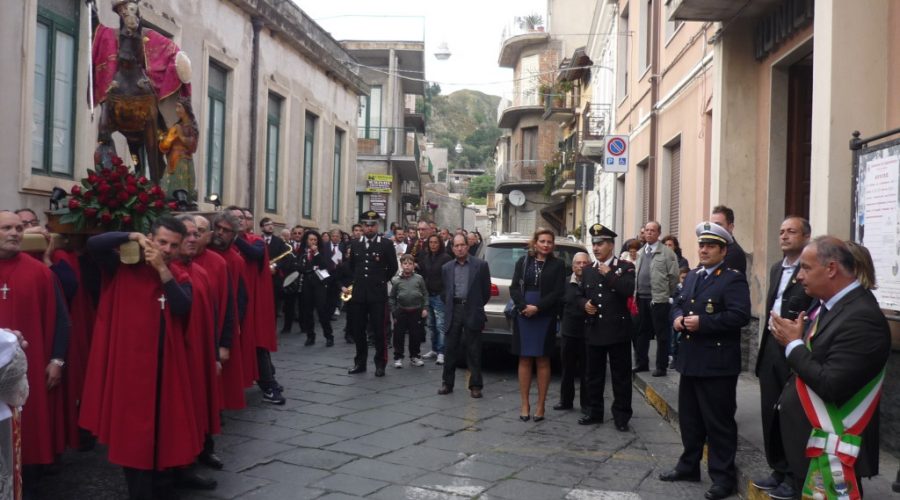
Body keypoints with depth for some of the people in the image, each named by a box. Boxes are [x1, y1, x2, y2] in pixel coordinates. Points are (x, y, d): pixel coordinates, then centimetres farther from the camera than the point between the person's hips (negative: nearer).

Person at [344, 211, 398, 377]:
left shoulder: (386, 244, -3)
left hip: (377, 294, -4)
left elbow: (393, 267, 4)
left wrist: (381, 281, 6)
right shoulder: (355, 244, 8)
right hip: (358, 293, 4)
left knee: (378, 330, 0)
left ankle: (380, 363, 10)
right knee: (358, 330, 9)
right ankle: (360, 362, 20)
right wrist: (347, 284, 12)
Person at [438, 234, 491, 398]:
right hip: (453, 311, 3)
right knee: (450, 349, 5)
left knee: (473, 352, 1)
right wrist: (449, 306, 11)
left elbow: (486, 290, 4)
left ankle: (475, 386, 8)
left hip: (472, 312, -3)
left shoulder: (480, 265, 0)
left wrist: (478, 307, 8)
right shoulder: (447, 268, 10)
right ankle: (447, 383, 16)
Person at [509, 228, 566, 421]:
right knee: (524, 360, 5)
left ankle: (540, 405, 11)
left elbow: (558, 293, -5)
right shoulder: (523, 261, 6)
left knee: (542, 361, 4)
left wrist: (537, 308, -15)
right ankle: (525, 405, 12)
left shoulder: (558, 265, 2)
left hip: (545, 317, -1)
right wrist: (523, 306, -14)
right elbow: (514, 288, 1)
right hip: (523, 316, 2)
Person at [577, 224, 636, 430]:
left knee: (621, 375, 2)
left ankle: (621, 415, 11)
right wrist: (585, 304, -3)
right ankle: (594, 412, 22)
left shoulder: (625, 267, -2)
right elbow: (581, 296, 19)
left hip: (617, 330, -5)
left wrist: (608, 274, -16)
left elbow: (629, 290, -18)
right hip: (594, 330, 5)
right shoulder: (588, 271, 14)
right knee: (594, 375, 11)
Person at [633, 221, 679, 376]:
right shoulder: (640, 253, 15)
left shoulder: (666, 252, -5)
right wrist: (635, 293, 11)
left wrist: (666, 294, -3)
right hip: (641, 298, 6)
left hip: (658, 299, -6)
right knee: (641, 332, 12)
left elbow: (674, 276, -6)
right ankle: (641, 363, 22)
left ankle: (661, 366, 6)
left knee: (661, 334, 0)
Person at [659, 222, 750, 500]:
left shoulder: (733, 279, -11)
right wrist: (678, 318, -2)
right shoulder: (692, 277, 16)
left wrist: (702, 322, -23)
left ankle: (723, 477, 11)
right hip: (690, 360, 8)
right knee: (689, 418, 18)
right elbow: (678, 303, 21)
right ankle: (689, 466, 32)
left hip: (717, 363, -8)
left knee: (718, 422, 0)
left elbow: (739, 315, -21)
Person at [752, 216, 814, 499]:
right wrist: (766, 344, 16)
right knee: (770, 413, 13)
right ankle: (779, 470, 26)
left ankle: (795, 477, 15)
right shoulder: (776, 269, 15)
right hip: (771, 348, 8)